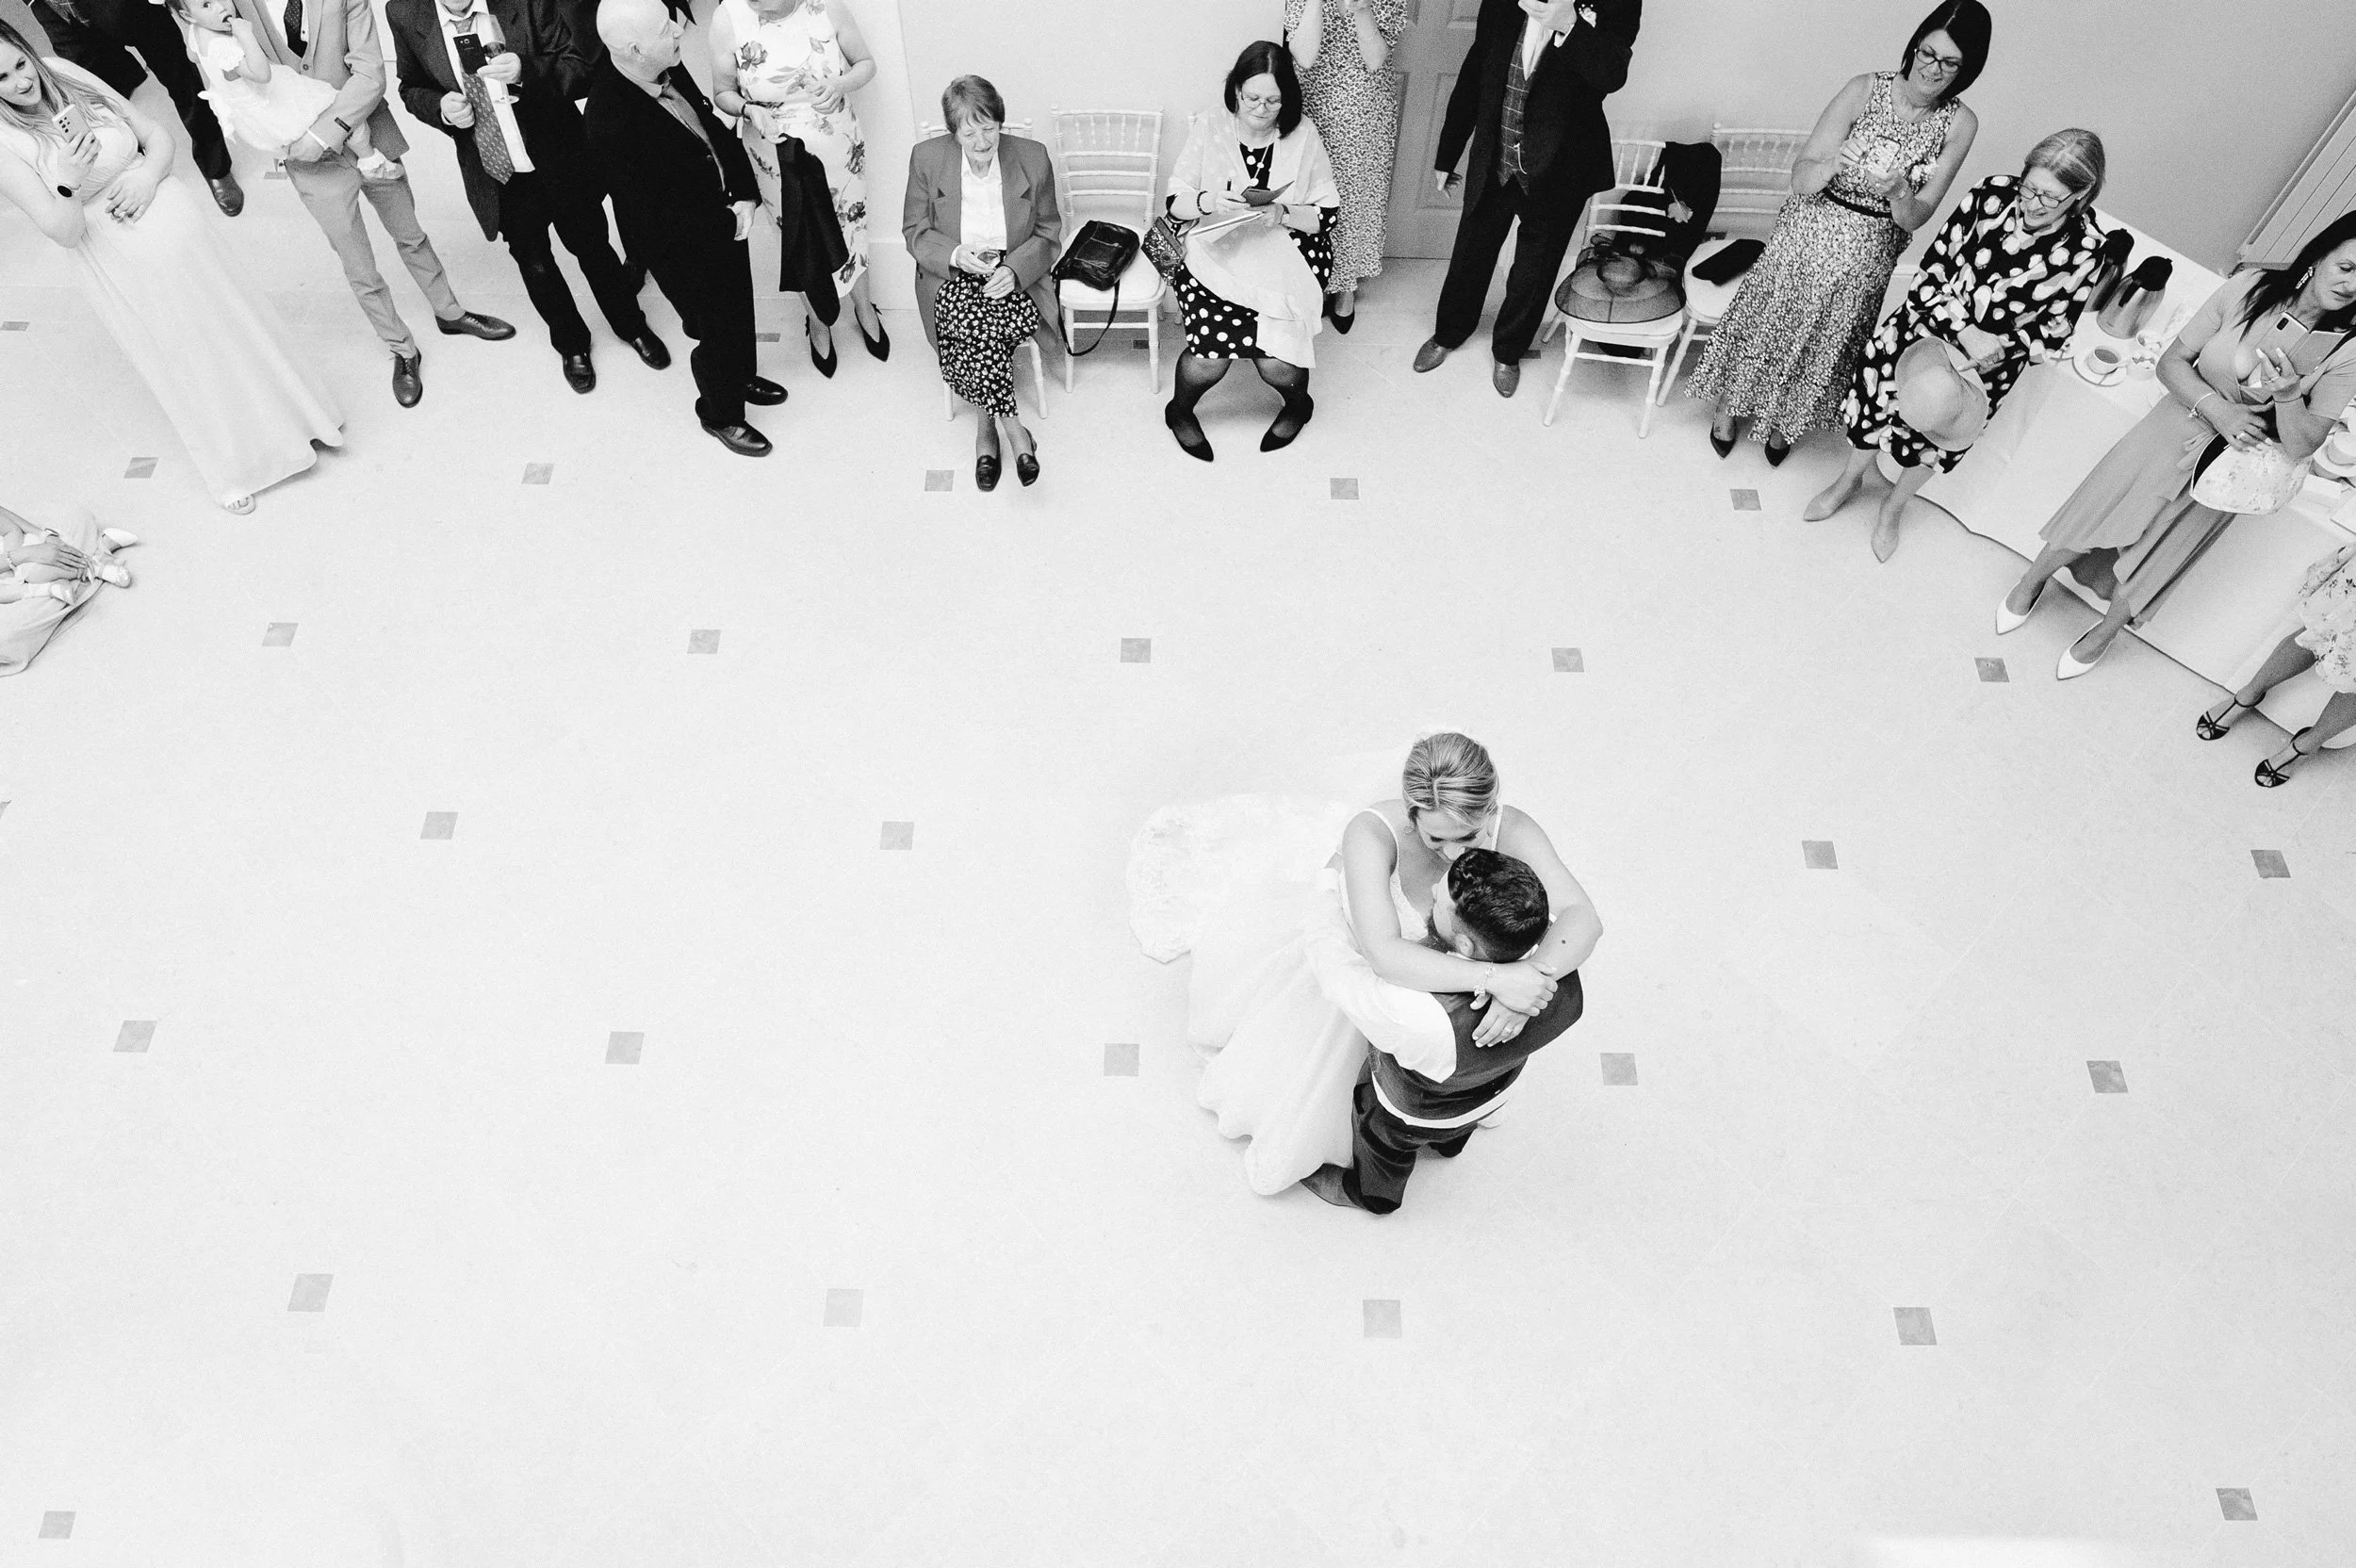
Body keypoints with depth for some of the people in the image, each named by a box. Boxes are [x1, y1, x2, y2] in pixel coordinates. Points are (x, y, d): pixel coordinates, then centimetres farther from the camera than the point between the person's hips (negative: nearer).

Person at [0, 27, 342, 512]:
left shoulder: (76, 82, -3)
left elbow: (160, 135, 5)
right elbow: (66, 233, -16)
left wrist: (147, 174, -13)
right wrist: (68, 182, -33)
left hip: (180, 230, 4)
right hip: (119, 268, -4)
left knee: (237, 324, 17)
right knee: (186, 366, 10)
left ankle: (290, 418, 40)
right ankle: (232, 465, 30)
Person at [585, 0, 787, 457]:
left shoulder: (669, 68, -12)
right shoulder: (608, 119, -32)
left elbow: (715, 128, 2)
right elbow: (657, 213, -26)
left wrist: (745, 195, -10)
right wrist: (729, 221, -19)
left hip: (727, 220, 7)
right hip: (684, 249, -7)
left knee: (739, 311, 26)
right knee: (716, 332, 12)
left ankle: (742, 377, 54)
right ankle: (720, 415, 38)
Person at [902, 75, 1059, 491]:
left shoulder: (1032, 157, -1)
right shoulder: (926, 157, -2)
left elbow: (1048, 235, 4)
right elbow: (914, 231, 5)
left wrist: (1014, 269, -15)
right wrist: (955, 254, -16)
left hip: (1015, 279, 0)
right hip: (952, 279, 0)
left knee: (974, 331, -32)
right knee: (976, 319, -33)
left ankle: (986, 423, -16)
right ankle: (1014, 430, -23)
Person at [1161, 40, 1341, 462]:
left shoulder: (1302, 134, -1)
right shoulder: (1209, 127, 0)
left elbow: (1325, 215, 1)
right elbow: (1174, 202, 2)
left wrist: (1283, 213, -19)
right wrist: (1208, 202, -20)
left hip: (1286, 258, 0)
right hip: (1216, 254, 0)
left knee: (1276, 359, -22)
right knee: (1214, 344, -25)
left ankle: (1298, 403, 18)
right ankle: (1179, 410, 11)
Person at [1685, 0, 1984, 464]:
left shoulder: (1960, 124, -10)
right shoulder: (1866, 89, -16)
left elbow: (1915, 219, -13)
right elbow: (1801, 178, -19)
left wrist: (1898, 194, -35)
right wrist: (1833, 165, -42)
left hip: (1869, 253, 2)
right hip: (1810, 232, -2)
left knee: (1828, 339, 17)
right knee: (1767, 321, 11)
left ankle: (1785, 420, 43)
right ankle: (1726, 404, 38)